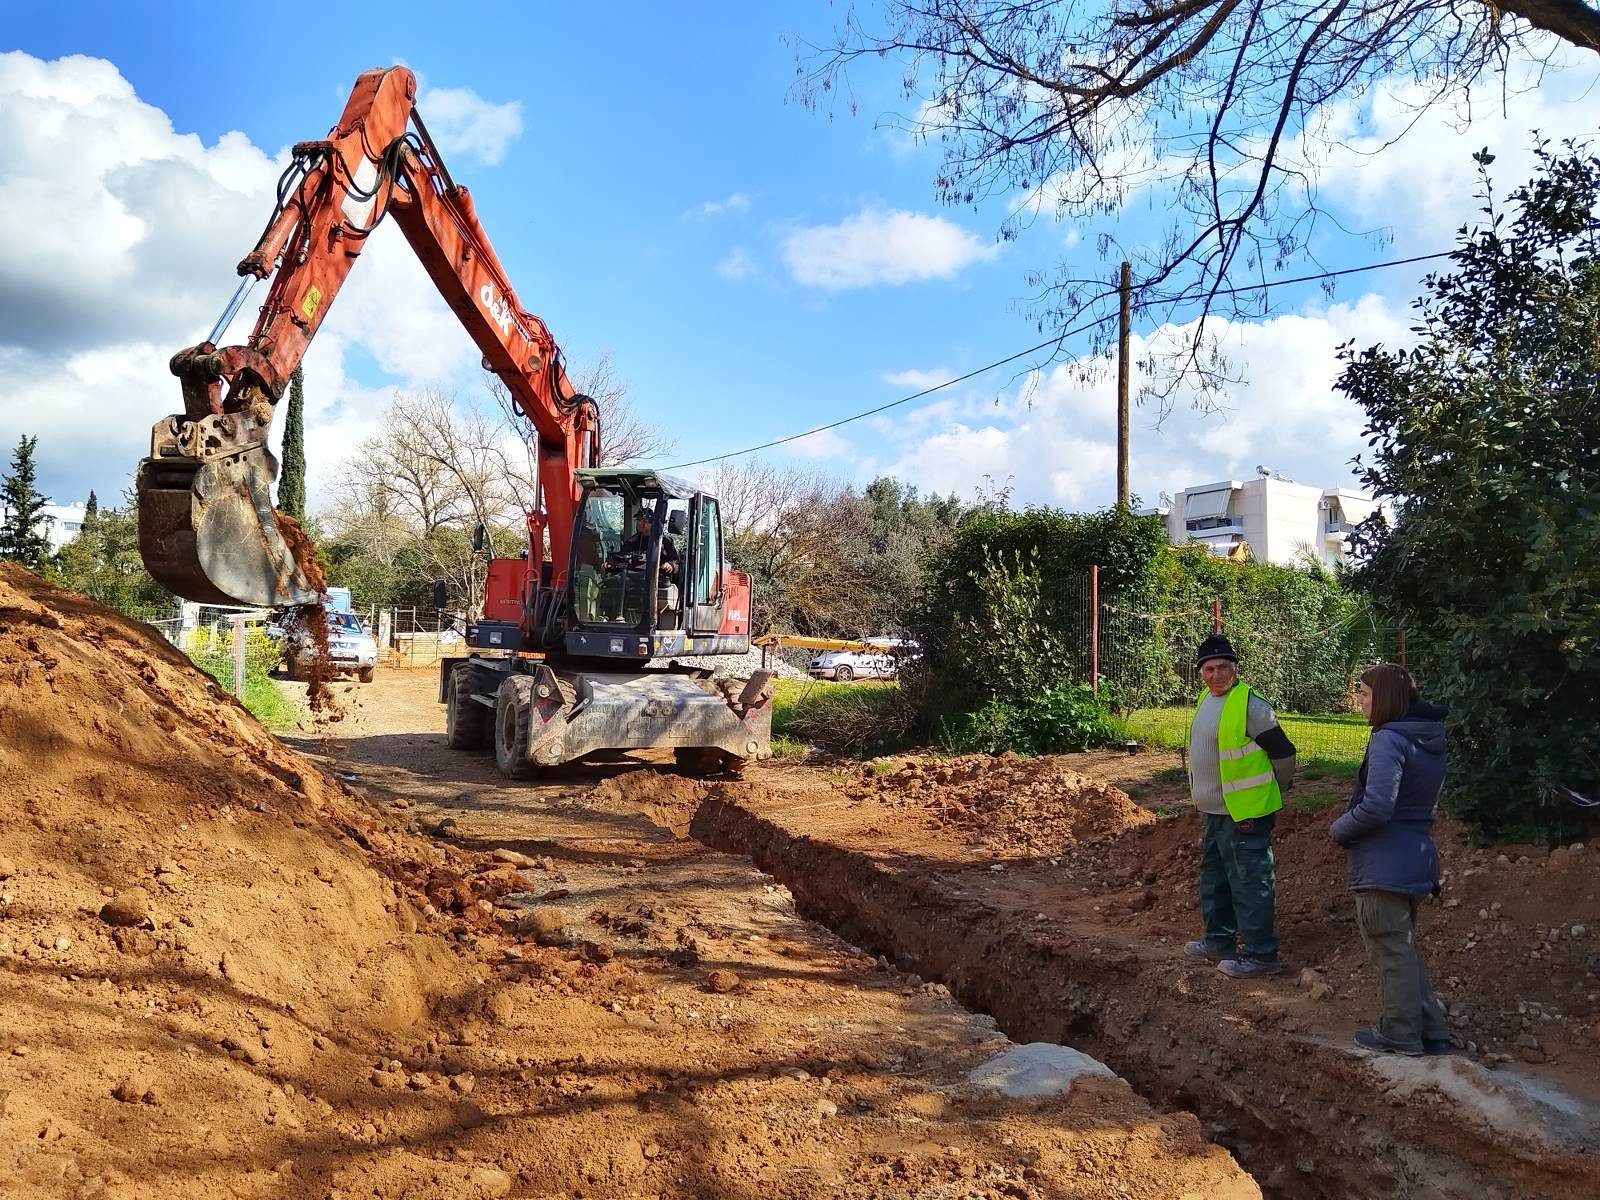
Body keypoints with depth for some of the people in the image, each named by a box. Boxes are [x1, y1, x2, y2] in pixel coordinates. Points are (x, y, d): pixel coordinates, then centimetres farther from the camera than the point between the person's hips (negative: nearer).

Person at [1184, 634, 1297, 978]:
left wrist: (1271, 795, 1)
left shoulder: (1251, 704, -17)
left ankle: (1260, 954, 6)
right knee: (1214, 879, 20)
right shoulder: (1207, 701, 10)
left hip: (1245, 814, -10)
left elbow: (1283, 753, -11)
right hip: (1215, 812, 10)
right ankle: (1219, 940, 33)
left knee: (1250, 884, -3)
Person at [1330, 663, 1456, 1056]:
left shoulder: (1388, 740, -20)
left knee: (1391, 951, 5)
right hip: (1417, 859, 9)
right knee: (1404, 947, 21)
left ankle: (1399, 1035, 17)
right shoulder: (1429, 740, 9)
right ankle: (1433, 1033, 26)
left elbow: (1376, 806, -28)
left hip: (1384, 866, -9)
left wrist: (1340, 830, -10)